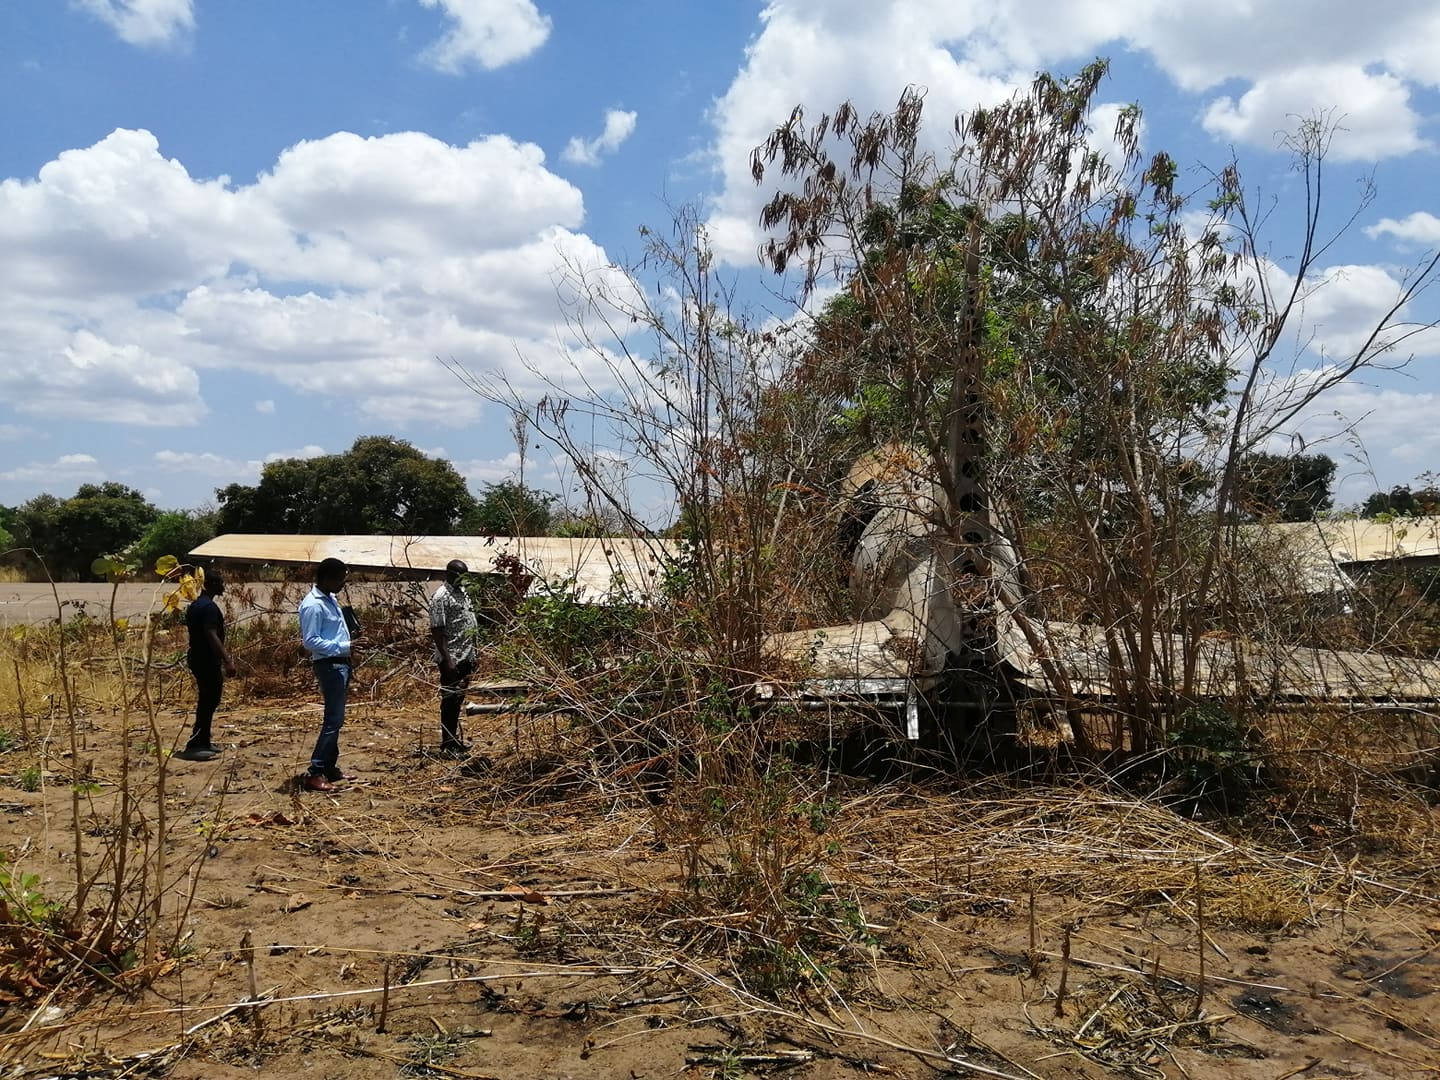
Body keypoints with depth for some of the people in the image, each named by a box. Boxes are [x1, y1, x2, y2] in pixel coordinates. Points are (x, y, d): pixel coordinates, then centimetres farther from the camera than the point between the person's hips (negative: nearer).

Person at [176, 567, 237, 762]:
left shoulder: (194, 605, 13)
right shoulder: (209, 607, -18)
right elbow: (212, 636, -25)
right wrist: (227, 661, -27)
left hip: (197, 658, 10)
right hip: (208, 661, -10)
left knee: (207, 701, 16)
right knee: (209, 702, -6)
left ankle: (203, 742, 23)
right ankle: (194, 746, -7)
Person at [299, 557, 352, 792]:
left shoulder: (331, 600, 13)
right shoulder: (313, 605, -17)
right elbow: (310, 641, -22)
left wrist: (349, 647, 11)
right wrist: (343, 647, -24)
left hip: (341, 664, 10)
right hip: (329, 666, -10)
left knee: (335, 719, 14)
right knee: (333, 720, -11)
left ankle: (330, 768, 22)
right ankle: (314, 774, -9)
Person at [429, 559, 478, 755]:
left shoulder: (462, 593, 13)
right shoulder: (441, 597, -14)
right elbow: (436, 630, -17)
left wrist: (472, 655, 17)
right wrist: (447, 660, -21)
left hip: (465, 657, 8)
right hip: (451, 658, -8)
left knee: (458, 700, 14)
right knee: (450, 700, -1)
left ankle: (454, 739, 24)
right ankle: (448, 745, 6)